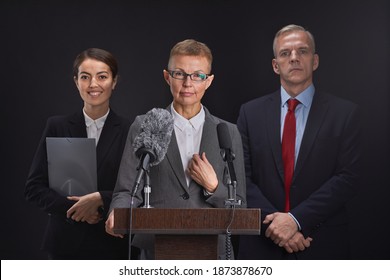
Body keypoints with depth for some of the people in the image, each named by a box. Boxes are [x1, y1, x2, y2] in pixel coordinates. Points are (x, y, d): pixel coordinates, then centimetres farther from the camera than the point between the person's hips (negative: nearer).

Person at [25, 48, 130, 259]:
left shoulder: (128, 131, 2)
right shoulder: (57, 127, 5)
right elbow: (34, 188, 2)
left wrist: (101, 199, -16)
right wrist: (71, 207, -11)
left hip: (113, 244, -1)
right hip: (66, 244, 1)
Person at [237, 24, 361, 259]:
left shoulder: (345, 113, -1)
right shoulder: (251, 112, 4)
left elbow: (347, 178, -9)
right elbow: (242, 177, -1)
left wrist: (296, 219, -17)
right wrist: (273, 221, -15)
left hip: (322, 246, -1)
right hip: (263, 244, 1)